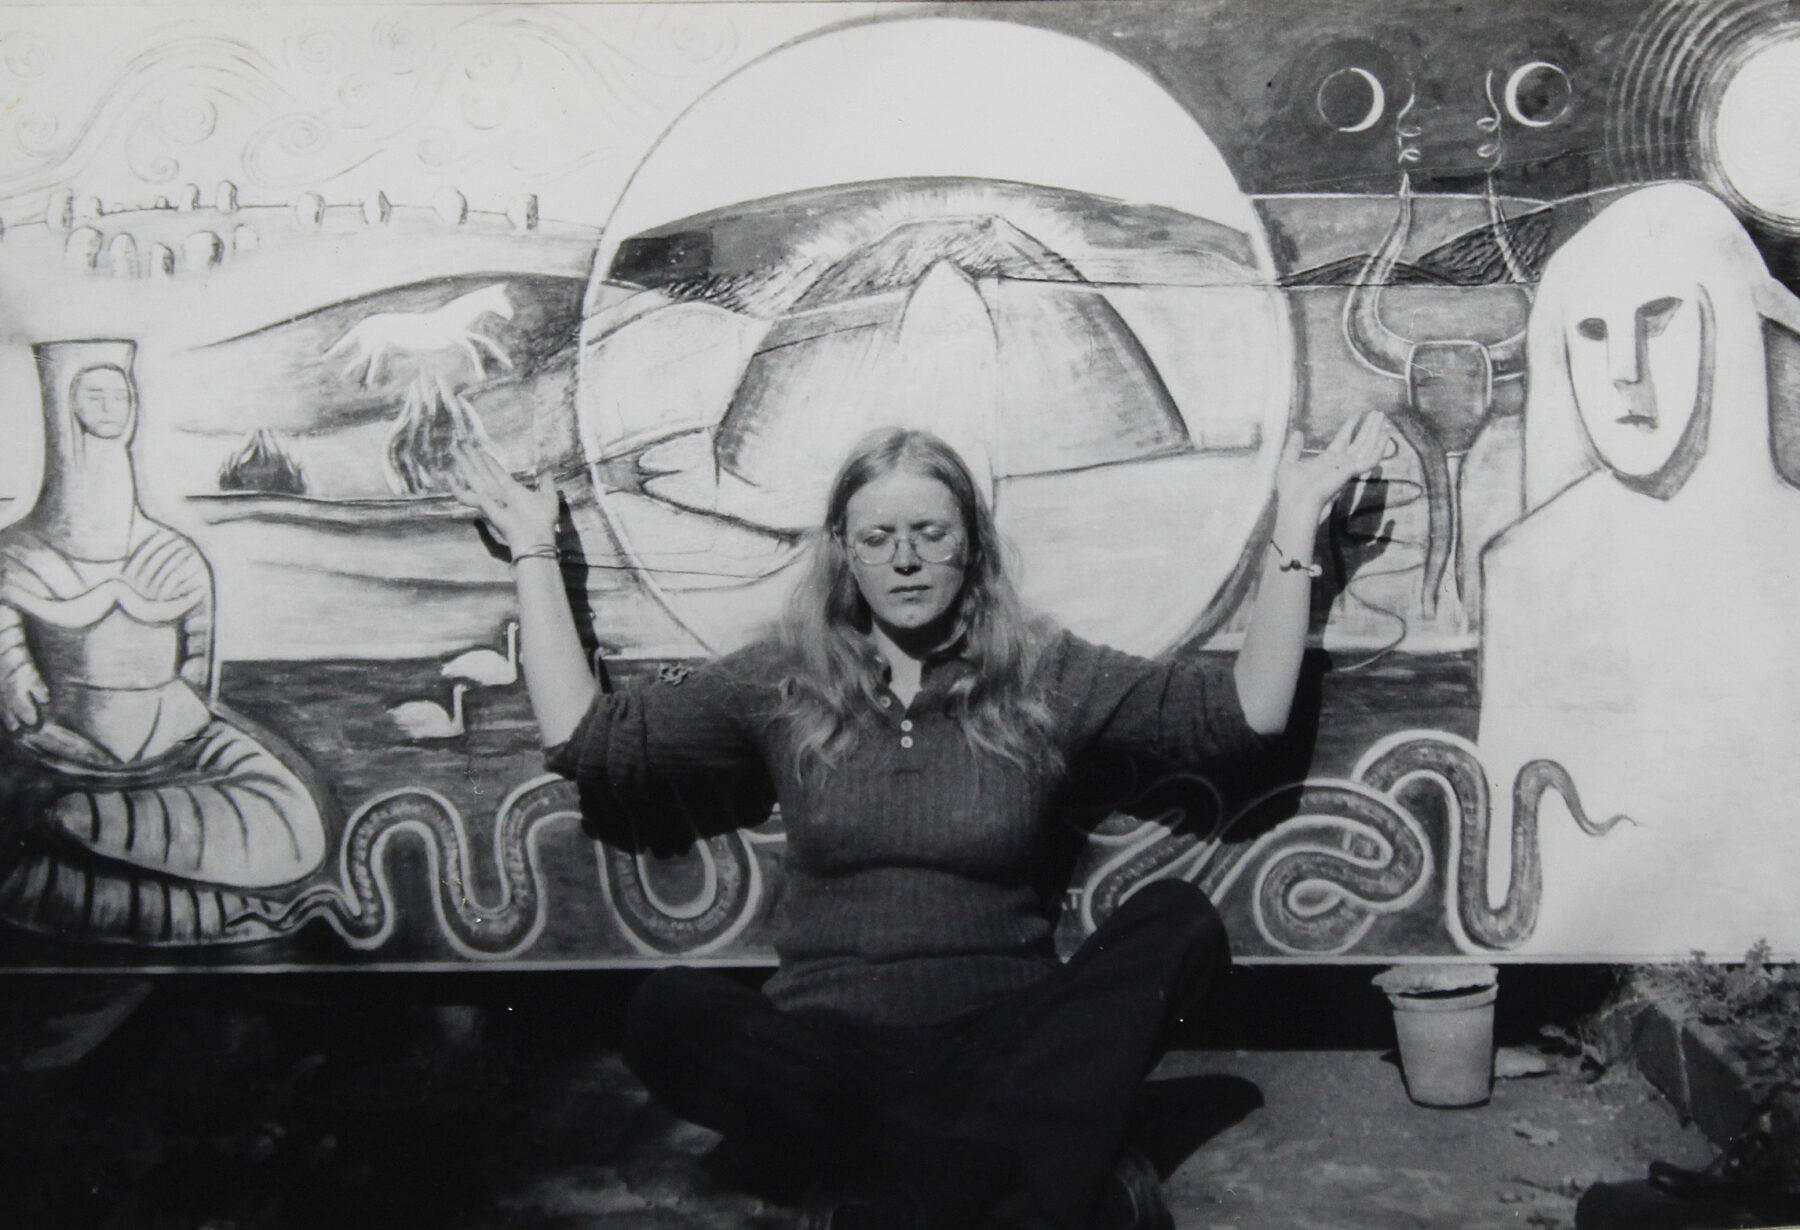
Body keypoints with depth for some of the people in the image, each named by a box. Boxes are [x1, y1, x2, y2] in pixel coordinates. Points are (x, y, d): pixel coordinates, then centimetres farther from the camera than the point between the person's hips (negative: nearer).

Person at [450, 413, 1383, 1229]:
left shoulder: (1040, 675, 6)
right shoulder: (782, 683, 9)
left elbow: (1246, 711, 1)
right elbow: (589, 741, 6)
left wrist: (1294, 531, -4)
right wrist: (535, 553, 7)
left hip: (1001, 1035, 0)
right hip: (831, 1046, 0)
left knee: (1178, 920, -24)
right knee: (669, 1014, -30)